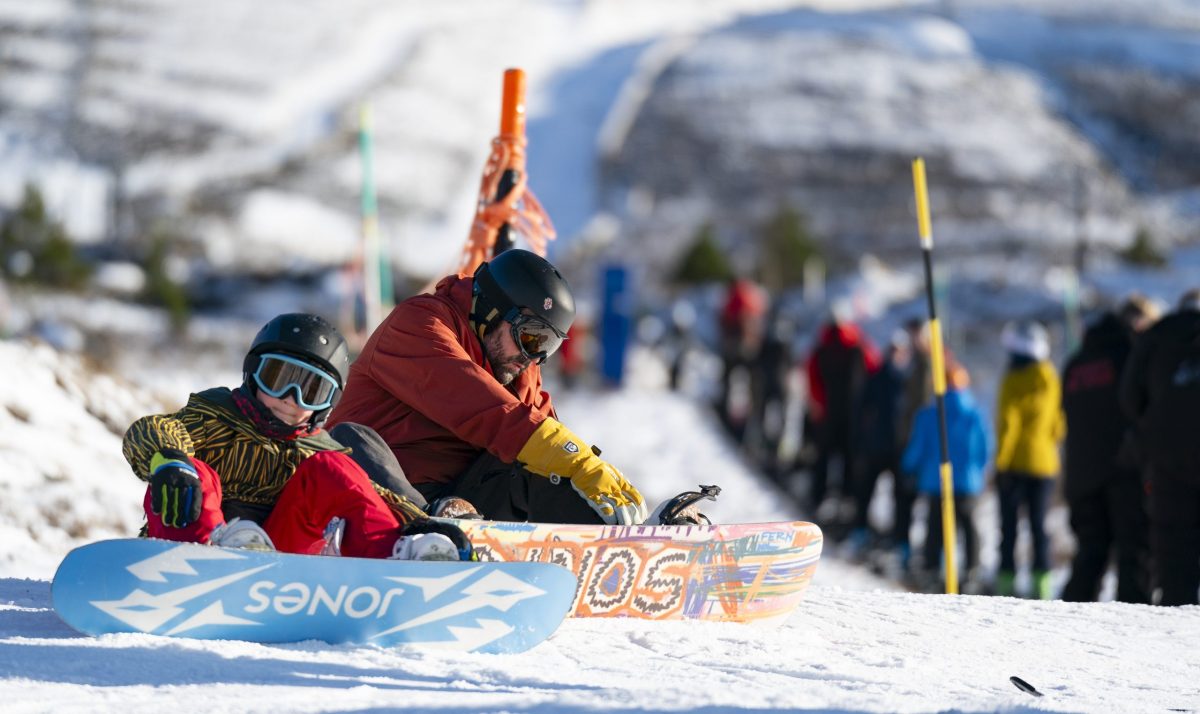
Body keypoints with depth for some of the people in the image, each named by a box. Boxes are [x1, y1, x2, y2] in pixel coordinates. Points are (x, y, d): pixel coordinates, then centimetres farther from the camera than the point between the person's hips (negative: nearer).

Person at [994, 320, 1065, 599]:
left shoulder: (1014, 382, -11)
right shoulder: (1052, 382, 6)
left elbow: (1008, 424, -14)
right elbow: (1059, 423, 12)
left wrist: (1001, 462, -10)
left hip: (1016, 462, -5)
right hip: (1044, 462, 5)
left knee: (1009, 526, 1)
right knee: (1038, 525, 8)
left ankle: (1006, 581, -1)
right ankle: (1041, 583, 2)